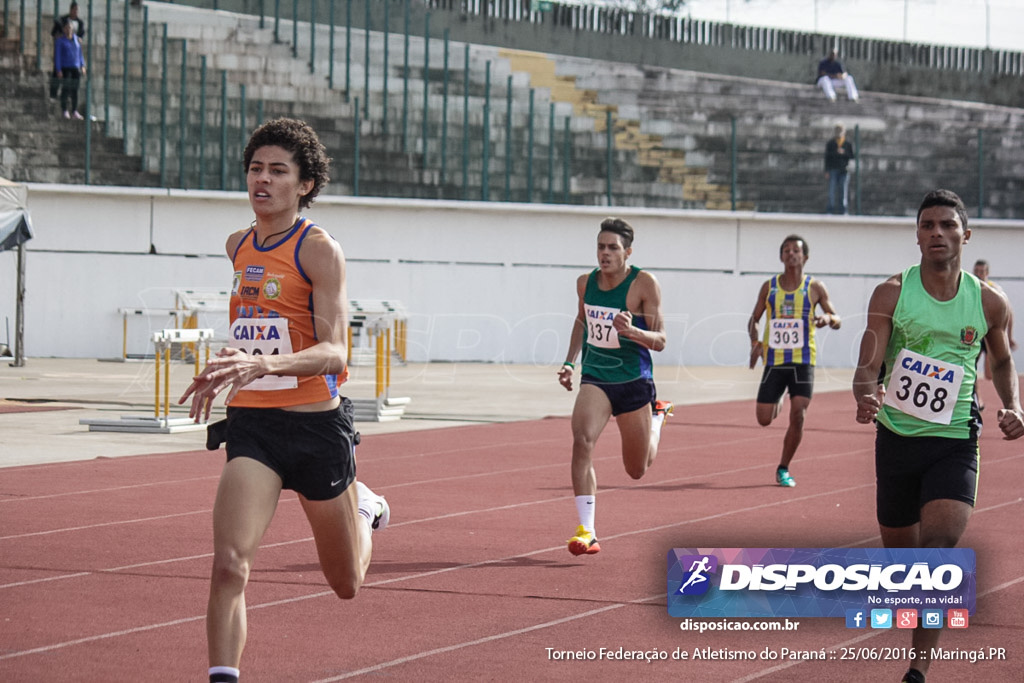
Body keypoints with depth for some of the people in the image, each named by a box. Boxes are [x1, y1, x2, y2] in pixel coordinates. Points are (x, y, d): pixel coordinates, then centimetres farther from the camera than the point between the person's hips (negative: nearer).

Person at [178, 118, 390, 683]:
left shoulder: (319, 250, -11)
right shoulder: (238, 247, 9)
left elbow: (333, 351, -21)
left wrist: (263, 365, -37)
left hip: (316, 424, -3)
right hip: (250, 424, 4)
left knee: (346, 583, 16)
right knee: (229, 564, -20)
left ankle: (364, 507, 48)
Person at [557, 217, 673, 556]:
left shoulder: (644, 284, -13)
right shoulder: (585, 282, 0)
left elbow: (659, 340, -14)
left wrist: (631, 331, -34)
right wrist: (569, 362, 11)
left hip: (634, 381, -2)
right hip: (594, 379, 2)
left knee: (637, 470, 12)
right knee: (582, 441, -27)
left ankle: (657, 415, 46)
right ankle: (587, 533, -26)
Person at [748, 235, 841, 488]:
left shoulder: (814, 287, 3)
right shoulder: (769, 286, 7)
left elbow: (837, 320, 5)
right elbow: (754, 319, 13)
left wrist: (828, 318, -19)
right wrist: (754, 341, -7)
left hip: (803, 360, -1)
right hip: (774, 360, 1)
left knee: (798, 415, -11)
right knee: (764, 419, -2)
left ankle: (783, 469, 4)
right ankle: (776, 405, 36)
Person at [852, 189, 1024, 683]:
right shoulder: (892, 293, -4)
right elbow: (868, 366, -9)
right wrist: (866, 395, -31)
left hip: (955, 443, -1)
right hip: (897, 437, 1)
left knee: (941, 540, -21)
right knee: (900, 552, 11)